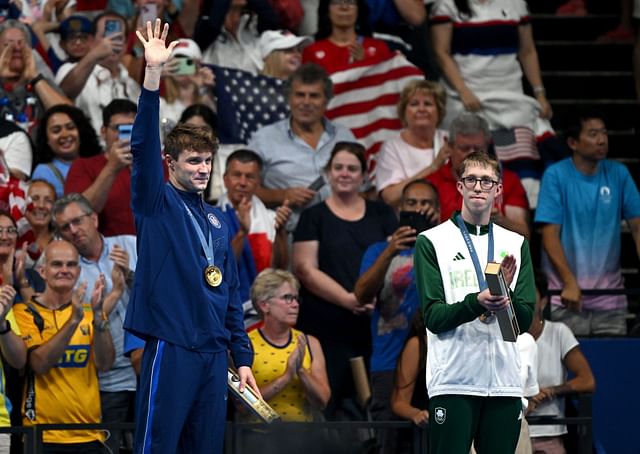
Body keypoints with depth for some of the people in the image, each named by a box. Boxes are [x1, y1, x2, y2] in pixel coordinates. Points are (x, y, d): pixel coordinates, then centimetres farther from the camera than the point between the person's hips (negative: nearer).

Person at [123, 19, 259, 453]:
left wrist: (242, 355, 14)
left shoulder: (218, 220, 16)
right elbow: (144, 146, -15)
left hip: (214, 352, 6)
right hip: (171, 348, -6)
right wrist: (153, 74, -24)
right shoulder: (157, 206, 0)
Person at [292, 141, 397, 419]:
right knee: (325, 408, -7)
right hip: (326, 329, -2)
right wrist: (347, 299, -16)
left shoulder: (381, 215, 15)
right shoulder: (315, 217, 7)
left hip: (375, 327, 2)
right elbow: (305, 269, -3)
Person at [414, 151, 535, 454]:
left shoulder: (516, 244, 13)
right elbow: (433, 317, -5)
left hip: (504, 383, 3)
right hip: (453, 383, -3)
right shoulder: (431, 242, 3)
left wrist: (506, 294, -14)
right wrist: (476, 303, -23)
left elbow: (525, 320, 6)